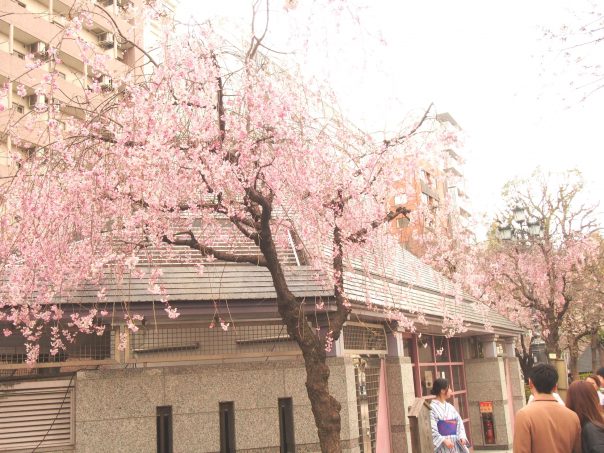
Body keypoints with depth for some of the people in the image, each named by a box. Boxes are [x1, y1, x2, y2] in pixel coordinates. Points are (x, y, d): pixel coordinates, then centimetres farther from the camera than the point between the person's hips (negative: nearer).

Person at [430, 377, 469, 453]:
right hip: (441, 447, -7)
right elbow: (431, 429, -15)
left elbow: (459, 423, 11)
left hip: (455, 445, 7)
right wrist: (443, 440, -21)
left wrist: (462, 436, -6)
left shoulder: (450, 406, 12)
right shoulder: (432, 408, -9)